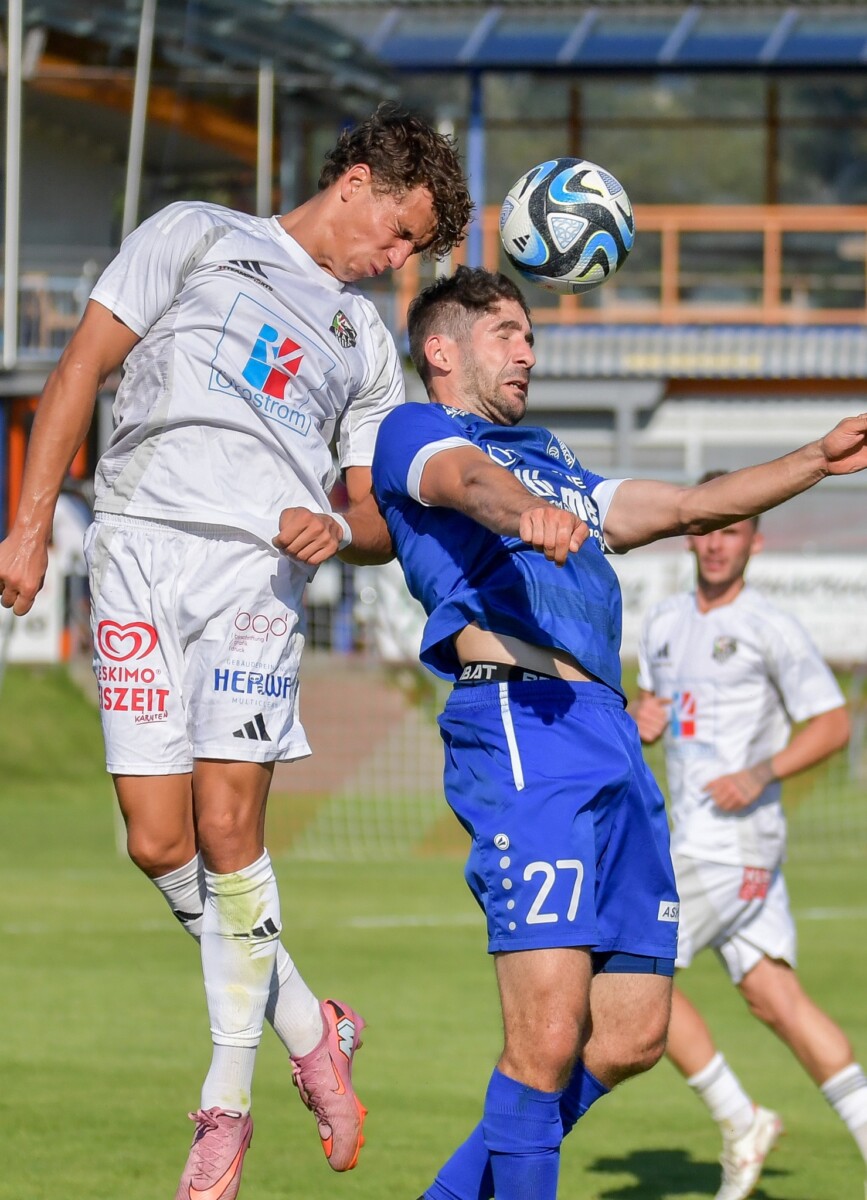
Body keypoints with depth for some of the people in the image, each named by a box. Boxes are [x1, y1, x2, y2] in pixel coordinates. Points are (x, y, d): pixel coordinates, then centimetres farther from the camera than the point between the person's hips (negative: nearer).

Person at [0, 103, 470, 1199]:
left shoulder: (367, 346, 26)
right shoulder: (198, 238, 15)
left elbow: (381, 525, 23)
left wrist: (339, 530, -2)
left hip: (261, 569, 2)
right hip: (141, 545, -2)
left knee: (225, 830, -13)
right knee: (159, 843, -8)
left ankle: (226, 1104, -3)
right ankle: (308, 1029, 12)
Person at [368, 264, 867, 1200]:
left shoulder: (552, 464, 35)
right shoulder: (414, 433, 10)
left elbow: (689, 508, 36)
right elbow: (472, 480, -14)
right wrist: (528, 512, -36)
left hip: (611, 739, 9)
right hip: (522, 726, -8)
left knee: (630, 1035, 5)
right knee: (548, 1034, -18)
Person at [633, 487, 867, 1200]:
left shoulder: (771, 630, -9)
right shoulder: (664, 626, 14)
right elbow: (654, 708, 27)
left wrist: (761, 774, -20)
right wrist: (643, 720, 3)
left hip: (735, 839, -7)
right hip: (694, 838, 7)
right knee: (774, 996, 2)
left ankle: (740, 1123, -1)